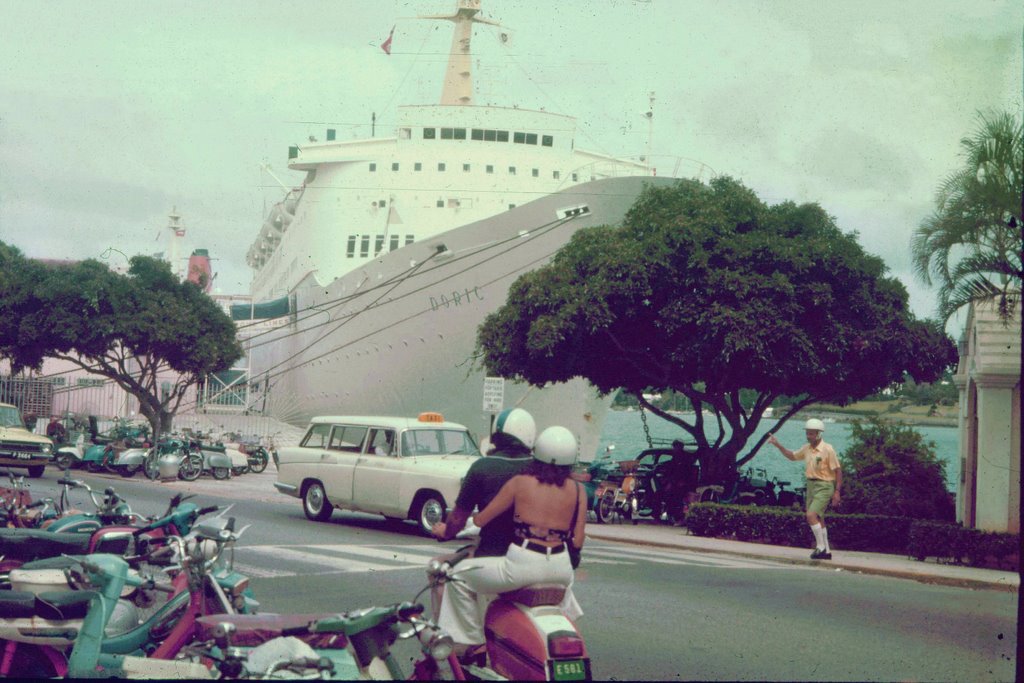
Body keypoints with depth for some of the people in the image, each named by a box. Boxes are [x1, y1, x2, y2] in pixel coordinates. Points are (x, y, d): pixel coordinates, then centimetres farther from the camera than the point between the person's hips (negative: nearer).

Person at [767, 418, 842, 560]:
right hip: (811, 485, 8)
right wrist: (778, 445, 14)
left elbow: (838, 470, -13)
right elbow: (792, 456, 24)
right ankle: (826, 552, 21)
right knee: (818, 519, 12)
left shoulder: (827, 449, -14)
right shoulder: (807, 448, 7)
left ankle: (821, 547, -9)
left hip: (824, 486, -8)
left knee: (811, 516, -19)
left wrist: (837, 492, -17)